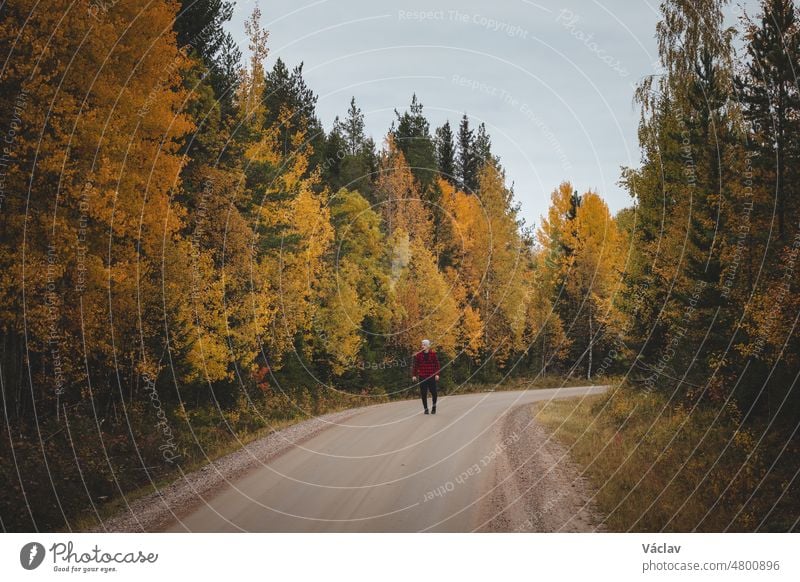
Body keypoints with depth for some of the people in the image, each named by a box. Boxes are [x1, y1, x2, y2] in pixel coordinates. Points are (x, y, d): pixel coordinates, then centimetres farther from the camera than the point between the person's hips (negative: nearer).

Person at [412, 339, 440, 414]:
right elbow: (415, 365, 2)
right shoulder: (418, 354, 1)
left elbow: (437, 364, 2)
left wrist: (437, 374, -4)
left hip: (431, 377, 0)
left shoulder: (433, 354, 1)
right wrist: (414, 375, -1)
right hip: (422, 377, 1)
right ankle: (425, 409, 12)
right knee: (423, 393, 1)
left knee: (434, 392, 0)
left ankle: (434, 407, 19)